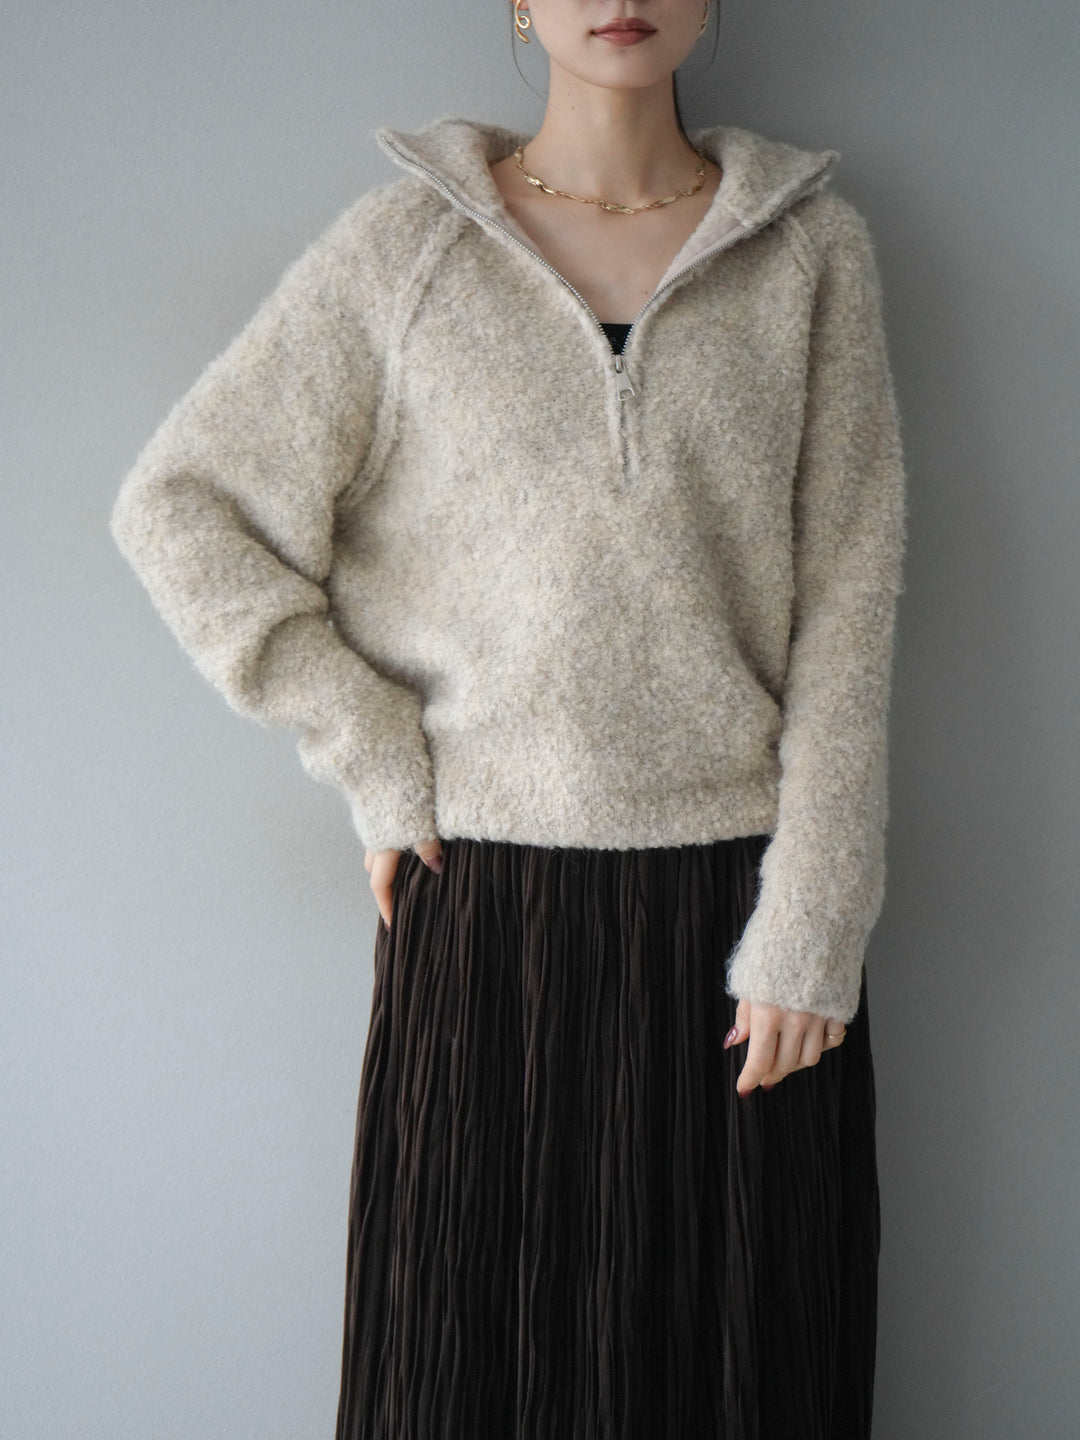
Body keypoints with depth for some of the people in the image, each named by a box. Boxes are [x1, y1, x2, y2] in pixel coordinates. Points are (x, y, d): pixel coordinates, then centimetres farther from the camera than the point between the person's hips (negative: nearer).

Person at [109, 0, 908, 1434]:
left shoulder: (812, 246, 4)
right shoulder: (405, 244, 1)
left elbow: (845, 601, 0)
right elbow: (179, 506, 2)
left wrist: (809, 932, -6)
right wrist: (373, 758, -5)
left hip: (734, 878, 1)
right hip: (487, 891, 0)